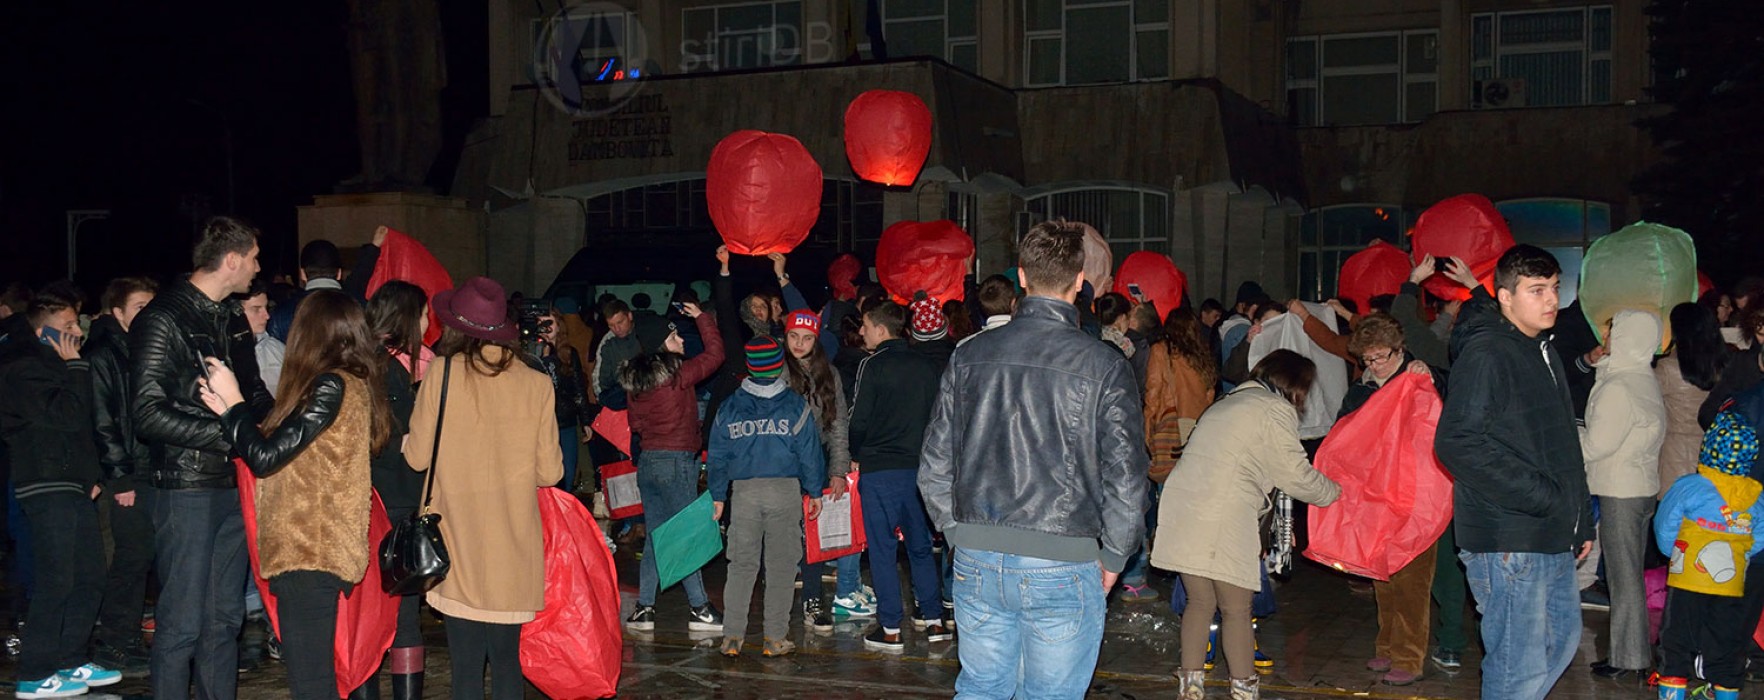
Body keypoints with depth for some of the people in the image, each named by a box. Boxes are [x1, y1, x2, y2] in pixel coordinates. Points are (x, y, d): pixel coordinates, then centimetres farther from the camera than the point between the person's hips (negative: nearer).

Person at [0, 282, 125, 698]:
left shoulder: (52, 364, 20)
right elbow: (70, 416, -19)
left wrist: (92, 474, 16)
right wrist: (74, 367, -10)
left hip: (73, 485, 10)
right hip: (46, 488, -10)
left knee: (89, 578, 12)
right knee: (56, 581, -8)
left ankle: (70, 661, 21)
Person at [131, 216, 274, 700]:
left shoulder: (233, 319, 15)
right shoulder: (163, 319, -9)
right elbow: (149, 413, -17)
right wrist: (227, 434, -18)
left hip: (235, 484, 7)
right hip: (187, 488, -7)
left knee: (225, 617, 11)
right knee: (182, 621, -3)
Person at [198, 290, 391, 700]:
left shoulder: (332, 386, -15)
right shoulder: (354, 383, 13)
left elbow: (264, 457, -16)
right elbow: (280, 446, 16)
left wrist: (232, 401, -3)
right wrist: (228, 409, 15)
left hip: (308, 554, -10)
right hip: (316, 548, 10)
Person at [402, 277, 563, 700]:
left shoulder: (442, 374, -6)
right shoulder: (537, 384, -2)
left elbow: (417, 457, 0)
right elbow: (550, 473, 1)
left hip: (460, 543, -2)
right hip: (515, 548, 2)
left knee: (466, 665, 2)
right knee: (507, 660, 12)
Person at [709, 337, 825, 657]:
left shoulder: (729, 408, 5)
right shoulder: (796, 406, -2)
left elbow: (718, 457, 8)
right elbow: (810, 453, -1)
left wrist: (718, 496, 16)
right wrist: (815, 491, 9)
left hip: (744, 491, 2)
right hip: (786, 489, -2)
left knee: (741, 564, 7)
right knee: (781, 565, 4)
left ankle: (732, 636, 2)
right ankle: (776, 638, 5)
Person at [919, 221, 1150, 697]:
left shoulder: (970, 355, 1)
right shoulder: (1104, 367, -10)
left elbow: (934, 466, 6)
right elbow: (1125, 479, -9)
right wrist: (1113, 556, 5)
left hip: (976, 564, 4)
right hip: (1062, 567, -4)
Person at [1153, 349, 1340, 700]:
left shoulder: (1225, 404, 26)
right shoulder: (1276, 409, 0)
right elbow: (1296, 475, -1)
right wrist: (1334, 492, 17)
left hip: (1181, 510, 8)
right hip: (1223, 520, -8)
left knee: (1200, 602, 15)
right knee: (1236, 610, 3)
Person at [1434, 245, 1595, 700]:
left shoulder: (1543, 351, 17)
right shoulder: (1485, 353, -14)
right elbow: (1458, 443, -24)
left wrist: (1581, 522, 18)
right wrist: (1538, 497, -21)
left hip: (1555, 540, 10)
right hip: (1509, 541, -10)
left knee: (1563, 638, 20)